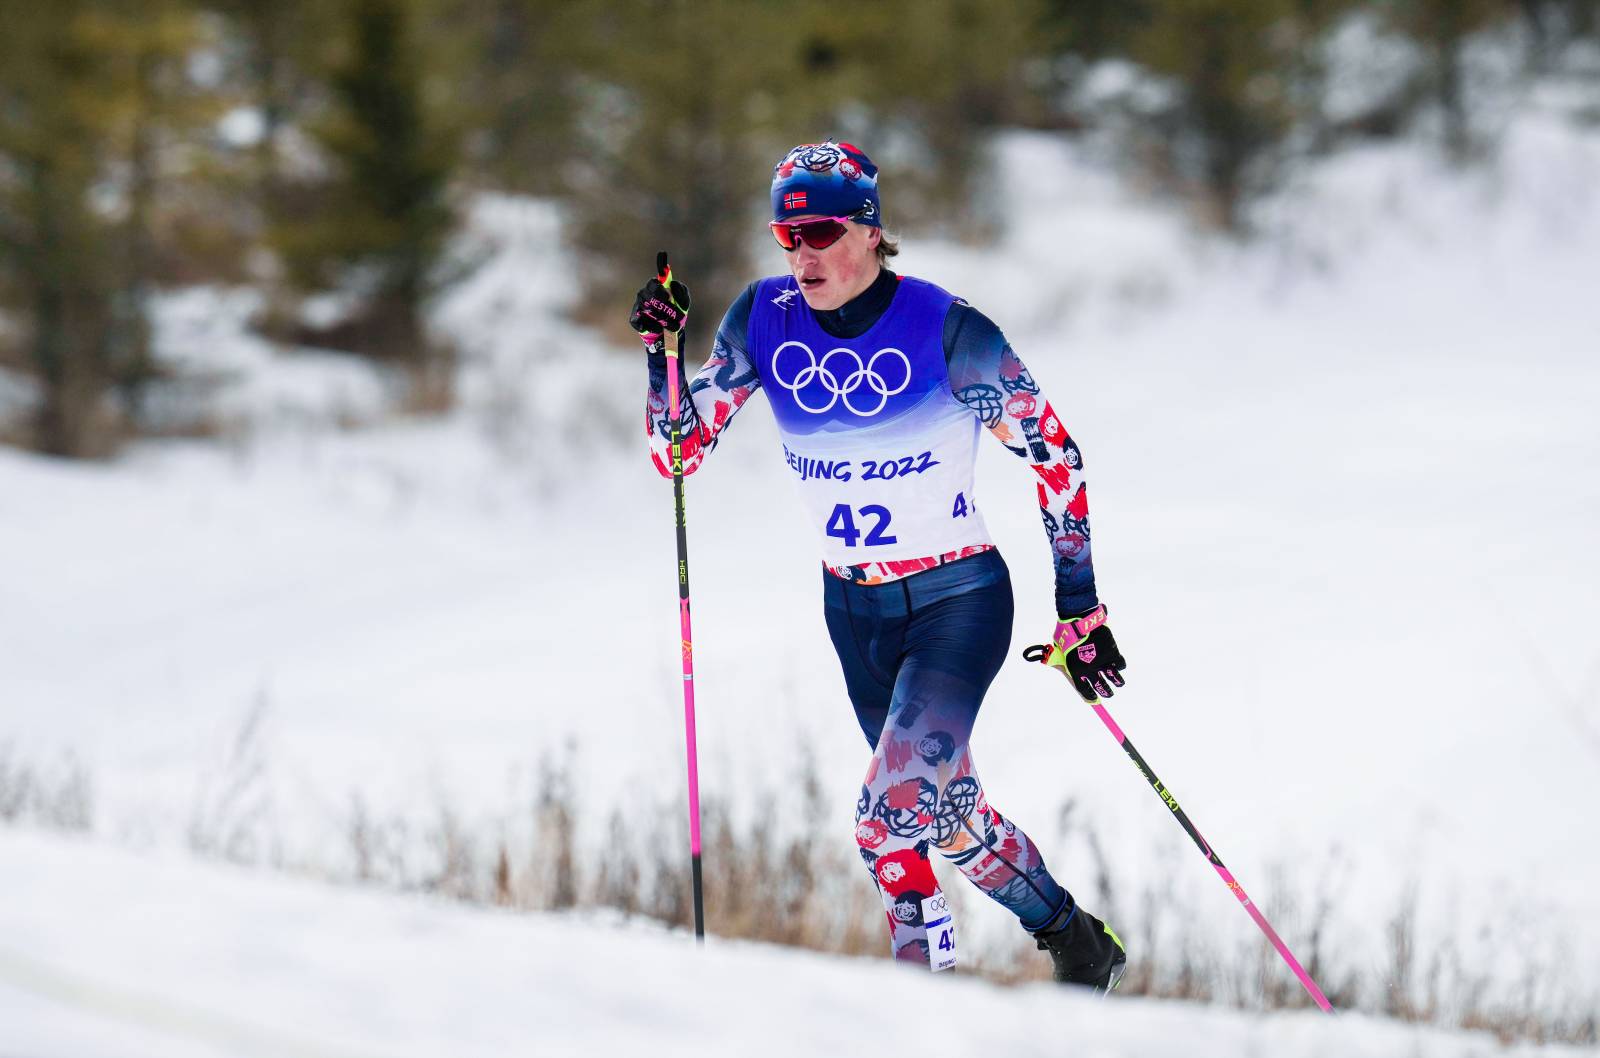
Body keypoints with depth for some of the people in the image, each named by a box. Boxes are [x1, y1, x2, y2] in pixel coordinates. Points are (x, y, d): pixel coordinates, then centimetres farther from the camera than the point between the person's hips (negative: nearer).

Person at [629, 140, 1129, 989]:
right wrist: (660, 350, -17)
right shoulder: (765, 320, -5)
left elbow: (1055, 456, -9)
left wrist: (1080, 610, -10)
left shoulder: (946, 330, -17)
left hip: (958, 601, -6)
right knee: (940, 808, 11)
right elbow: (678, 451, 0)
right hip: (853, 612, 6)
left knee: (895, 811, -21)